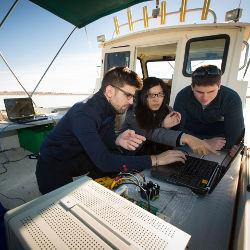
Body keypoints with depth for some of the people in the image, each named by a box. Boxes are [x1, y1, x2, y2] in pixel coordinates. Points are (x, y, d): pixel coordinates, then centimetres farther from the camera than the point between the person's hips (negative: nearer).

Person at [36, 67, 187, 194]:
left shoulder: (111, 106, -7)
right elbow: (104, 161, -40)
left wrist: (118, 141, -29)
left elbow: (107, 137, -3)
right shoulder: (84, 114, -35)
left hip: (77, 157, 7)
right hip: (53, 168, -7)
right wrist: (155, 160, -36)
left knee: (116, 155, -10)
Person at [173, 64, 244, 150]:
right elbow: (177, 129, -27)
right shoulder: (183, 96, -28)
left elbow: (233, 140, -28)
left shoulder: (232, 99, -28)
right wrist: (205, 142, -36)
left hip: (217, 127, 0)